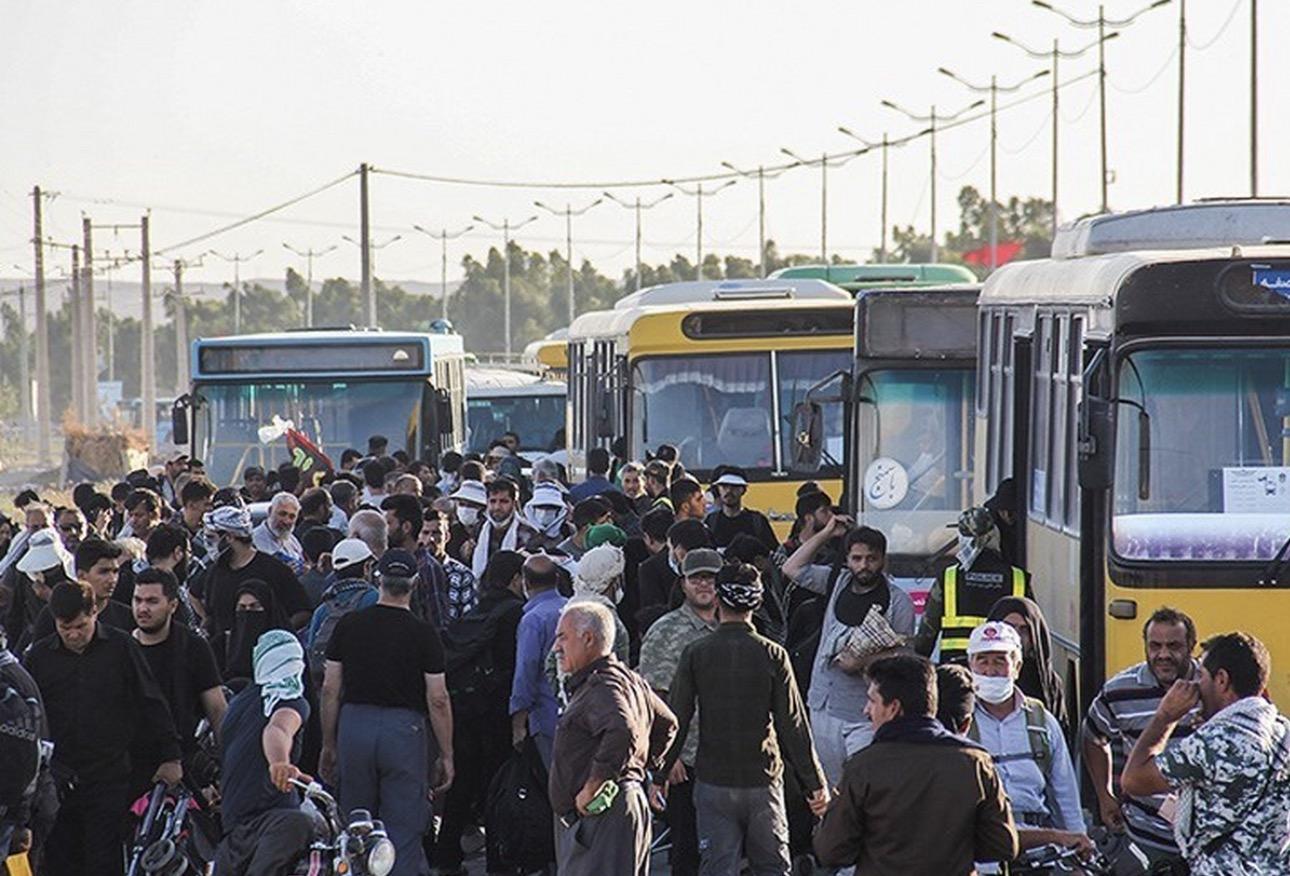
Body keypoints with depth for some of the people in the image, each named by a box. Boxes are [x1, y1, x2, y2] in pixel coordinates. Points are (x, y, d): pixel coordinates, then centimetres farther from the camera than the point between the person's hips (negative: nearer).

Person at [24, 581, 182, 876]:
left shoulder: (121, 646, 0)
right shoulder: (39, 655, 6)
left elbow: (151, 704, 4)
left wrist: (170, 757, 4)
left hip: (110, 778, -2)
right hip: (58, 782, 3)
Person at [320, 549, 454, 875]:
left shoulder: (348, 625, 2)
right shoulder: (423, 634, -5)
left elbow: (330, 689, 4)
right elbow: (438, 700, -6)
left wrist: (328, 745, 13)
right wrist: (446, 756, 2)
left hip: (354, 726, 3)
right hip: (404, 731, -3)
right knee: (403, 831, 1)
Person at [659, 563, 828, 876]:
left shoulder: (696, 654, -5)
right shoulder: (773, 655, -6)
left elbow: (675, 720, -2)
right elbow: (793, 725, -4)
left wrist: (660, 775, 9)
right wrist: (815, 783, 3)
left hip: (713, 782, 0)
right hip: (763, 780, 0)